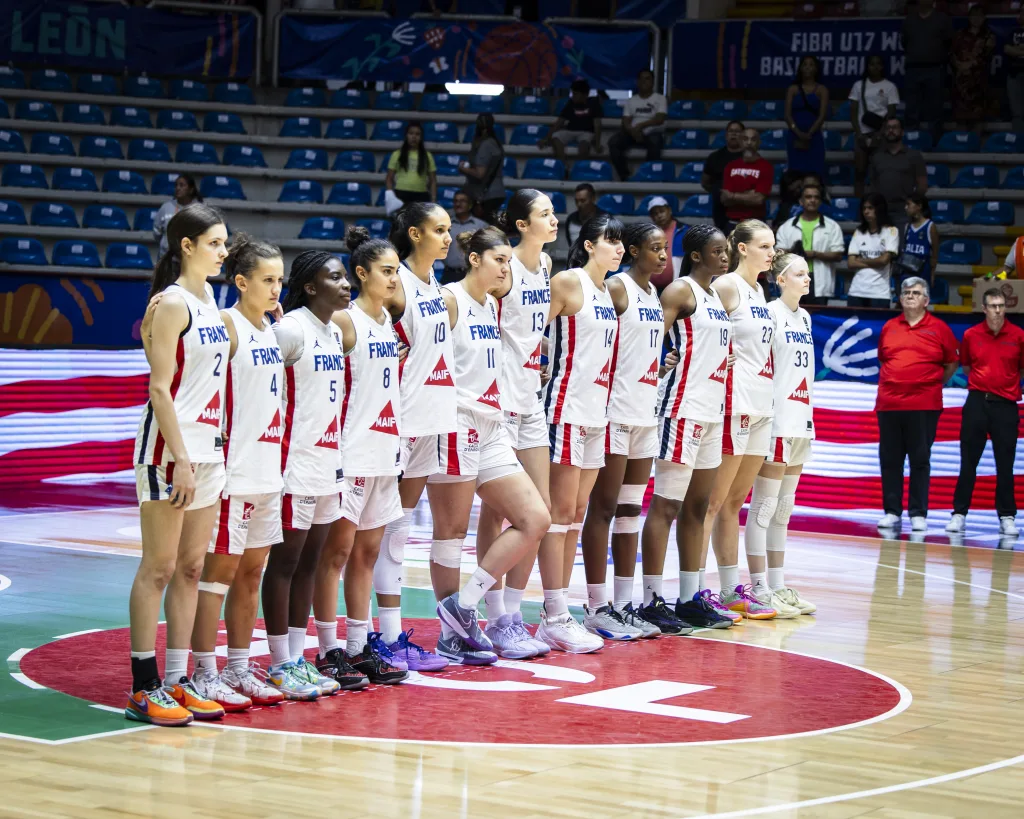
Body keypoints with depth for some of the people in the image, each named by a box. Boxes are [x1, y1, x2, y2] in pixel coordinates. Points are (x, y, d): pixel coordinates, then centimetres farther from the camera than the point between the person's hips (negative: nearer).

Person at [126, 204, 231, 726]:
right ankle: (144, 689, -1)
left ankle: (177, 682, 15)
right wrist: (181, 459, -20)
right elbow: (160, 387, -16)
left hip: (208, 446, 8)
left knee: (190, 569, 9)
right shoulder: (171, 304, -11)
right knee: (159, 569, -5)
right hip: (171, 447, -8)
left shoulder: (208, 300, 13)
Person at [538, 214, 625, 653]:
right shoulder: (568, 282, -9)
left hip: (596, 411, 8)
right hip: (567, 407, -8)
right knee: (561, 511, -7)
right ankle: (554, 618, -5)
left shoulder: (607, 292, 15)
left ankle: (559, 612, 13)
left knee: (577, 514, 9)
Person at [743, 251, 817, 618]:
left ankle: (778, 586, 15)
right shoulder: (770, 313, -8)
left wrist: (808, 416, 14)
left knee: (783, 509, 11)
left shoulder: (804, 318, 16)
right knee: (764, 506, -6)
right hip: (777, 419, -8)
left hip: (800, 420, 8)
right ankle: (759, 589, -6)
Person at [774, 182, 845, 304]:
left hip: (819, 285, -1)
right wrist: (790, 252, -13)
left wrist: (815, 254, -11)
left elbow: (838, 256, 2)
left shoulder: (832, 226, 7)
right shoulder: (786, 227, 12)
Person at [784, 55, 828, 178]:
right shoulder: (792, 89, 8)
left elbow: (822, 116, -4)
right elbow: (788, 114, 0)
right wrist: (799, 133, -15)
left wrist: (809, 134, -16)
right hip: (795, 137, 1)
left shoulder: (821, 90, 5)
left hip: (814, 138, -1)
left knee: (814, 172, -5)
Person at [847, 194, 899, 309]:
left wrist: (862, 260, 4)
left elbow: (884, 260, -8)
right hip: (857, 291, 4)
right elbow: (851, 263, 4)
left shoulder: (891, 231, 2)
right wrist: (874, 263, -7)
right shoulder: (859, 232, 12)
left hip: (880, 292, -3)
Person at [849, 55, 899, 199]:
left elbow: (891, 113, -2)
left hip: (880, 134, -2)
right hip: (862, 134, 2)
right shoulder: (859, 85, 10)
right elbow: (853, 111, 7)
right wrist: (858, 133, -5)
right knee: (859, 170, -1)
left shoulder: (889, 87, 3)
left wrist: (879, 135, -12)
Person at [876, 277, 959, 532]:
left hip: (924, 405, -3)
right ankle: (892, 512, 11)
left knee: (920, 460, -1)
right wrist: (893, 384, 13)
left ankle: (918, 514, 3)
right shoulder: (888, 328, 11)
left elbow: (952, 364, 10)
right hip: (889, 403, 3)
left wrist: (933, 384, 8)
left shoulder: (939, 328, 3)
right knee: (890, 460, 4)